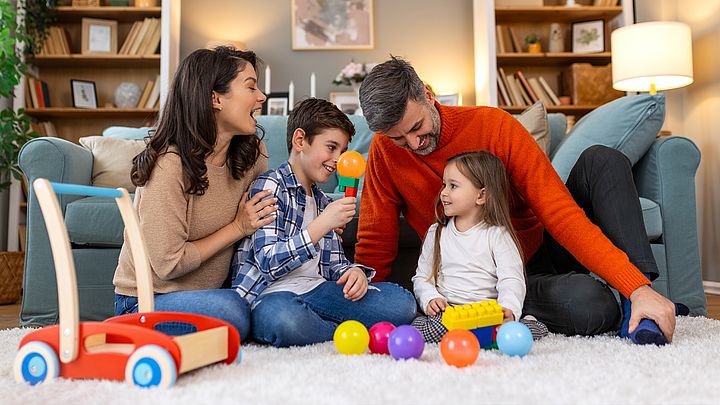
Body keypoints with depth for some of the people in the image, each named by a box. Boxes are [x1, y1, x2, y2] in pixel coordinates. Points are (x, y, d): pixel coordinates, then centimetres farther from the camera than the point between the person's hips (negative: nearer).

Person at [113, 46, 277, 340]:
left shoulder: (252, 154, -2)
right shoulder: (169, 165, -22)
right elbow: (168, 264, -22)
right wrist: (238, 227, -16)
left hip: (210, 290, 6)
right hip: (147, 300, -6)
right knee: (230, 311, -32)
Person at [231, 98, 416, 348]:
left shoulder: (322, 201, 22)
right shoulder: (270, 187, -4)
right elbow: (269, 264, -16)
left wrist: (355, 272, -4)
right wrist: (323, 224, -22)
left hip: (315, 289, 6)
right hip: (273, 294, -5)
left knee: (401, 302, -12)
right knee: (282, 317, -42)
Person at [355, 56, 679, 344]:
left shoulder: (494, 125, -16)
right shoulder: (385, 151, -11)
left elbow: (561, 213, -23)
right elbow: (375, 244, -4)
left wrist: (638, 287, -29)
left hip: (544, 245, 2)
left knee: (600, 161, -22)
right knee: (592, 308, -32)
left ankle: (636, 298, -18)